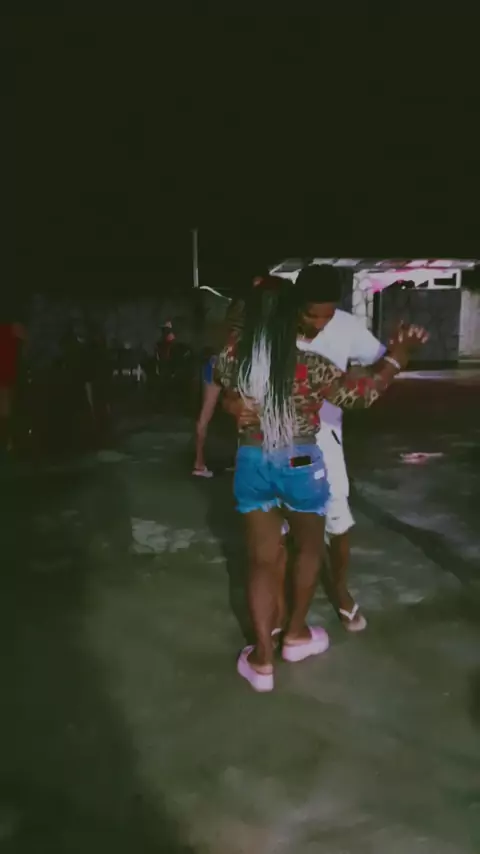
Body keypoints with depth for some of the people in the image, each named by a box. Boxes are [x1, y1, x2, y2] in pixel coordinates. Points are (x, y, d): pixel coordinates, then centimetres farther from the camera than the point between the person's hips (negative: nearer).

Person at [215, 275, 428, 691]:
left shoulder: (232, 359, -10)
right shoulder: (309, 368, -20)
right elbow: (364, 392, -7)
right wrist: (397, 355, 8)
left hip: (252, 464, 3)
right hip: (300, 466, -3)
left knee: (262, 559, 13)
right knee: (310, 548, 22)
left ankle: (262, 659, 16)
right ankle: (296, 634, 36)